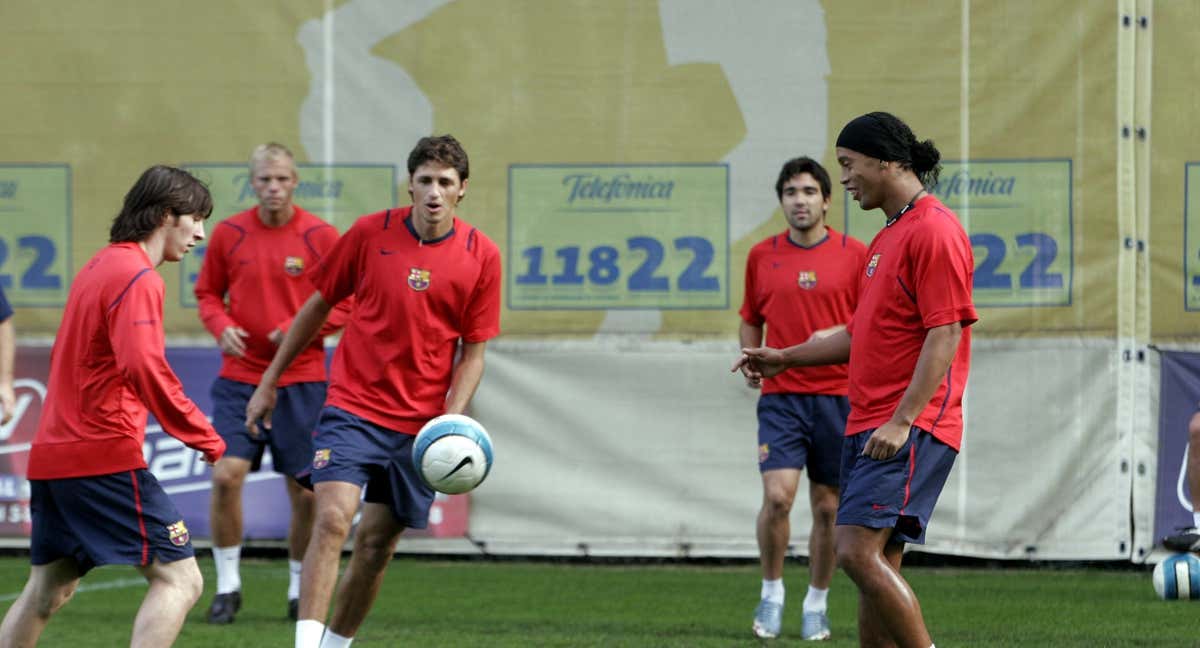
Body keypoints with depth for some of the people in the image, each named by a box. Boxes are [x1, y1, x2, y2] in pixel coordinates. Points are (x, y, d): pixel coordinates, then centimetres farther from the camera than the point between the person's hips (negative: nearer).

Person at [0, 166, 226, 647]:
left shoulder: (95, 268, 18)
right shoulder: (137, 277, -11)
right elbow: (144, 368, -25)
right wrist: (209, 443, -22)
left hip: (50, 457, 10)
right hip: (105, 458, -10)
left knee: (48, 590, 19)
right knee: (179, 580, -9)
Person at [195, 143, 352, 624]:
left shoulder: (320, 237, -3)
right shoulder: (228, 234, 2)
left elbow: (347, 304, 1)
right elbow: (207, 293, 12)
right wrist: (221, 326, -8)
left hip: (300, 380, -1)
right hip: (240, 375, 1)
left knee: (305, 492, 1)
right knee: (226, 475, -12)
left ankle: (300, 588, 19)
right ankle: (227, 585, 2)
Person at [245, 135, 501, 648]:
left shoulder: (481, 257, -3)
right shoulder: (370, 234, -4)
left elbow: (474, 351, 3)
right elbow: (318, 305, 7)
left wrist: (451, 419, -12)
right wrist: (269, 383, 10)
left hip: (420, 424, 2)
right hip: (352, 407, -2)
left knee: (376, 546, 6)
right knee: (333, 519, -20)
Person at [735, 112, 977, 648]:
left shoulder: (933, 231, -11)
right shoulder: (889, 237, 20)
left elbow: (945, 334, -18)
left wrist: (902, 420, -23)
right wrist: (786, 358, 28)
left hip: (910, 429, -10)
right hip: (866, 424, 10)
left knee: (858, 550, -19)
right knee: (876, 564, 7)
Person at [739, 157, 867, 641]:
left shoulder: (854, 255, 1)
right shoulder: (762, 256, 6)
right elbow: (750, 319, 19)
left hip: (837, 396, 0)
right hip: (780, 395, 0)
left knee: (828, 507, 5)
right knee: (777, 495, -16)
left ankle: (817, 604, 19)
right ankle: (772, 593, 2)